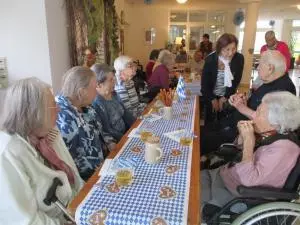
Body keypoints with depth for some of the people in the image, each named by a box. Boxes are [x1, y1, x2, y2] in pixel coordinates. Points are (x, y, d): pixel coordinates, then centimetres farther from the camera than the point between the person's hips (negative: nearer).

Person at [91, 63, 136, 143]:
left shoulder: (113, 94, 2)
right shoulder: (96, 104, -23)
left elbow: (125, 112, 10)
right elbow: (107, 132, -21)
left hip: (125, 131, 8)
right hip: (116, 142, -8)